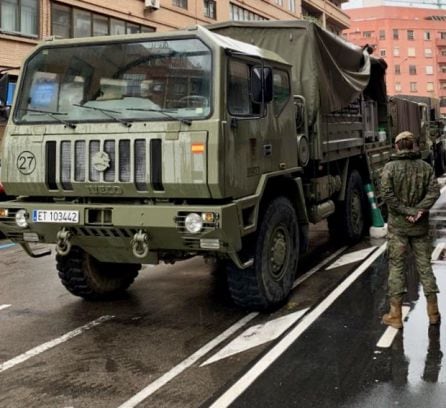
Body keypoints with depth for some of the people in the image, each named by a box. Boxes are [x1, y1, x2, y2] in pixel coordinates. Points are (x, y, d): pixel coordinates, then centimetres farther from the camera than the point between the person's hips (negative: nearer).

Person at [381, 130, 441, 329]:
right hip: (421, 225, 3)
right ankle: (433, 311, 18)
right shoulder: (425, 167, 2)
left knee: (396, 267, 4)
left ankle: (395, 314, 6)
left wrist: (406, 211, -13)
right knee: (424, 265, 12)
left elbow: (387, 194, -17)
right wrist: (419, 210, -15)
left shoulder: (390, 167, -7)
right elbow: (434, 191, -9)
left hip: (398, 225, -3)